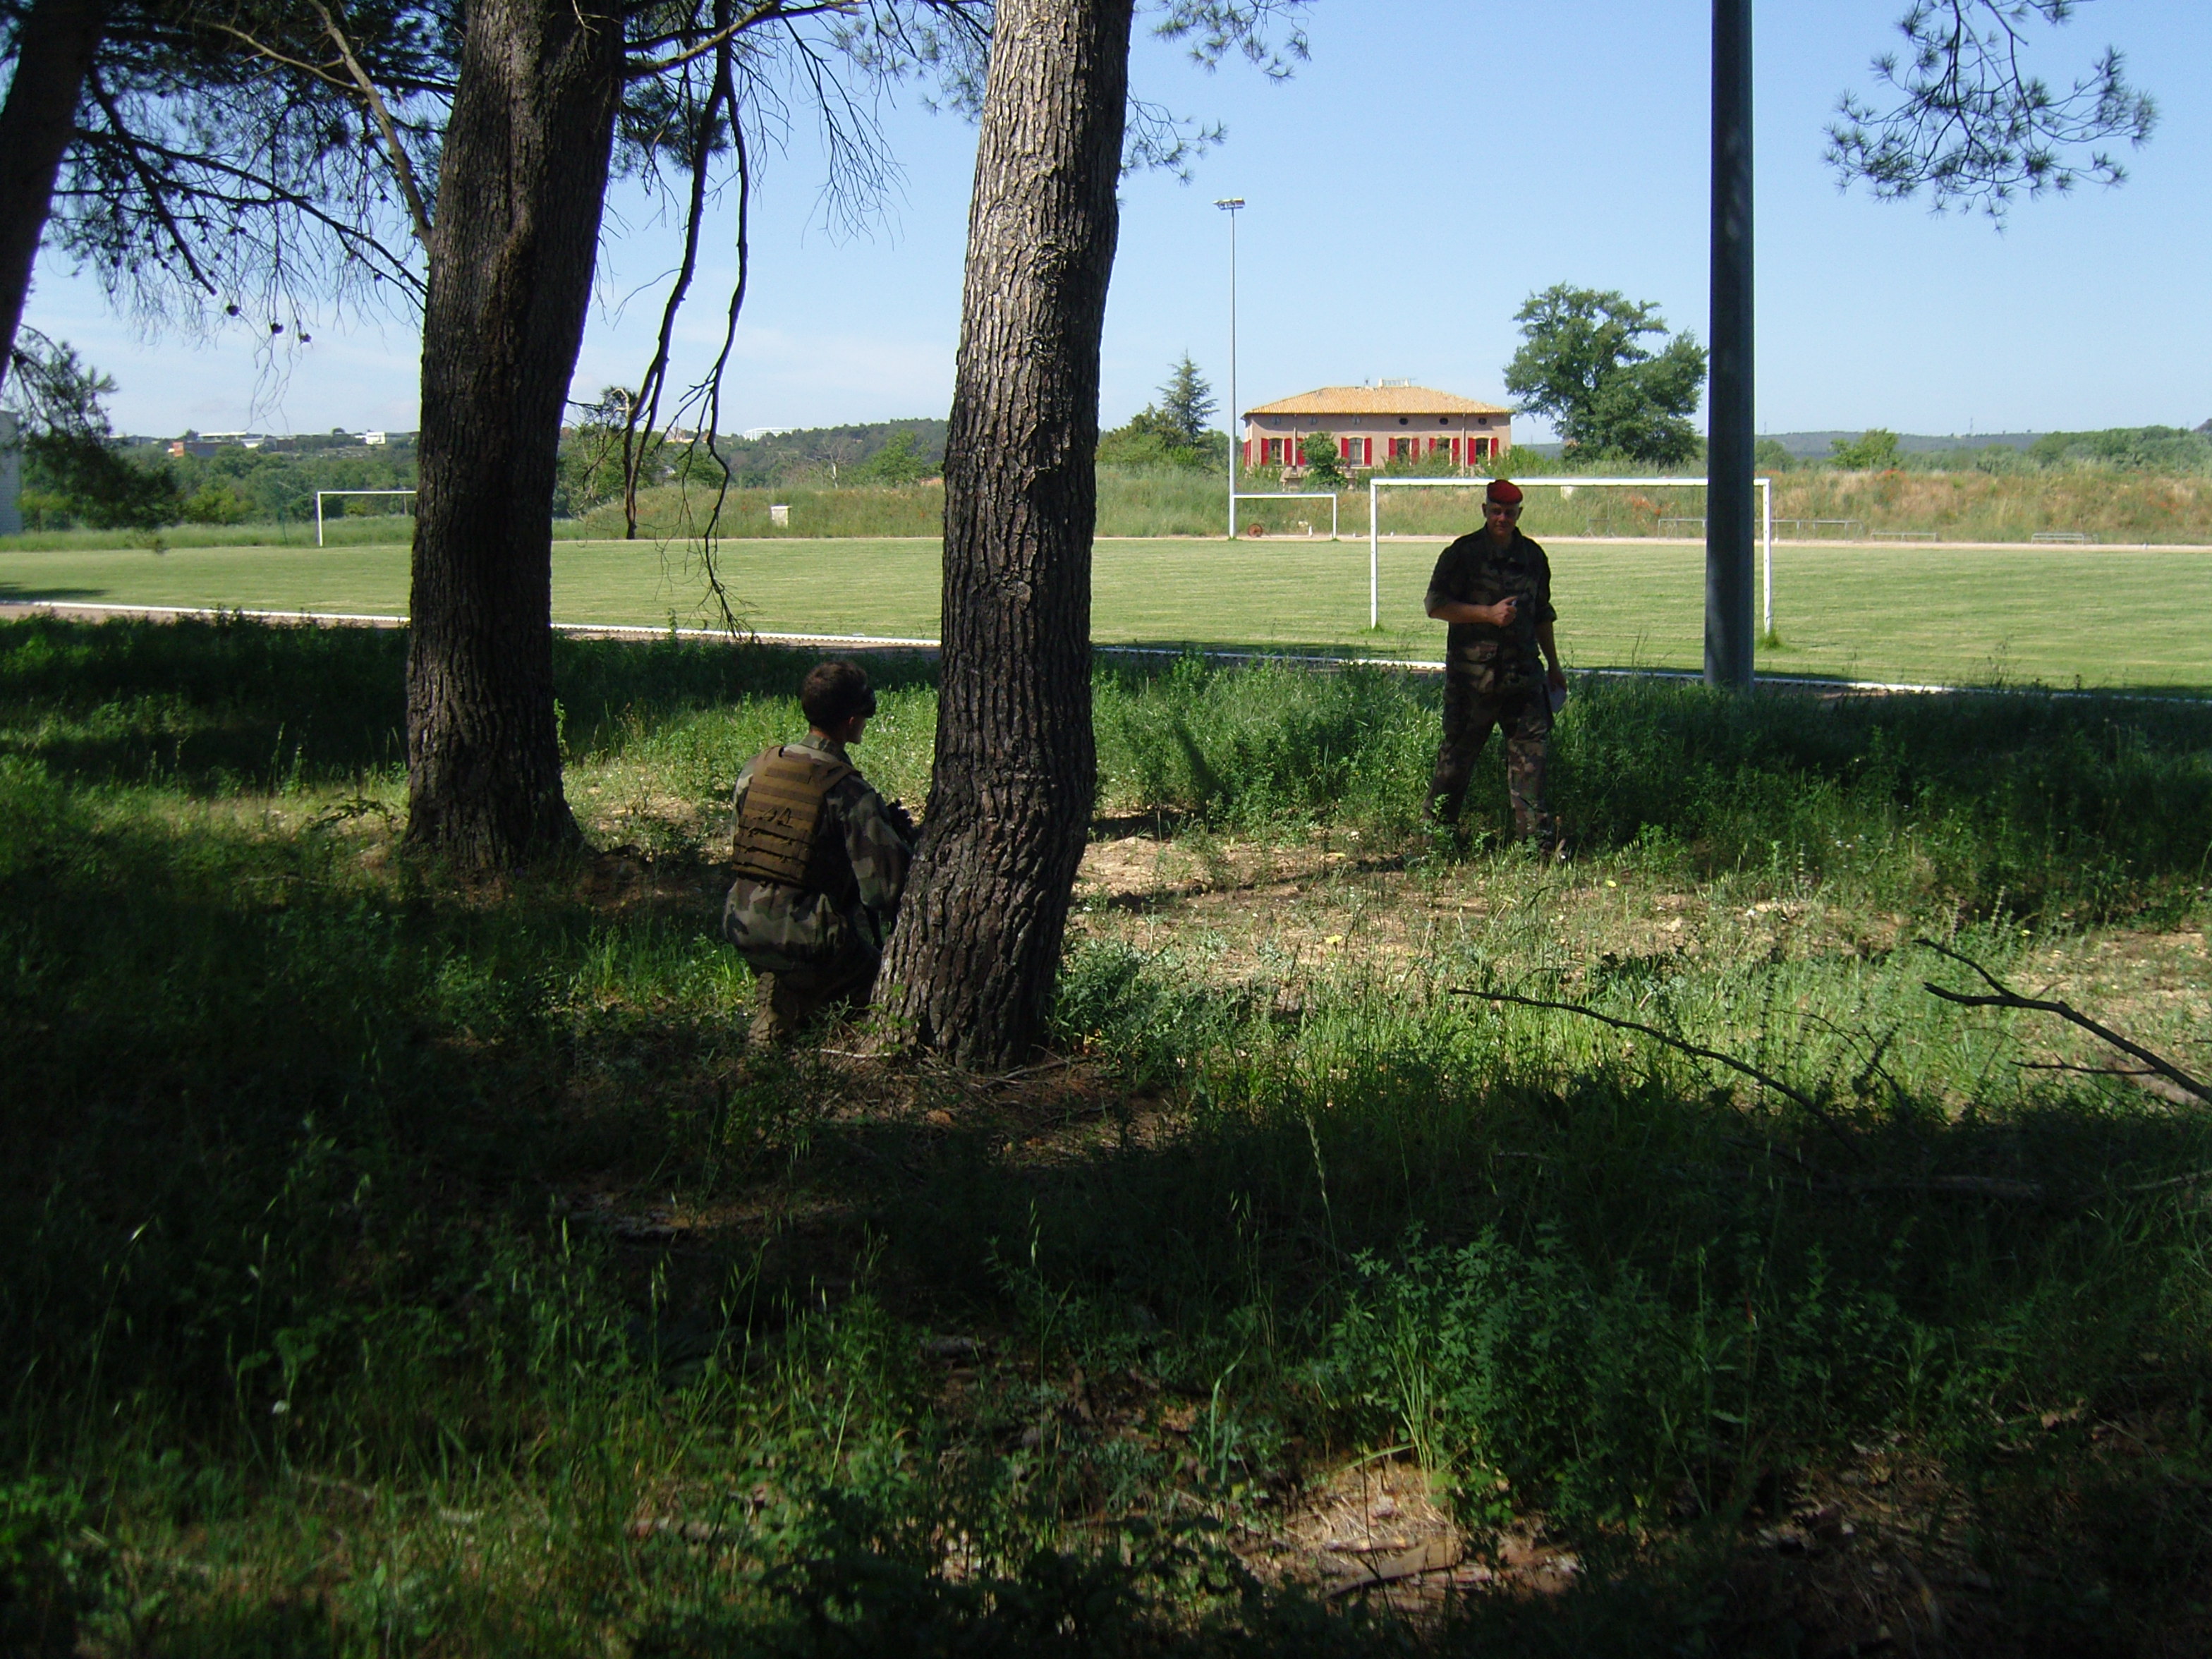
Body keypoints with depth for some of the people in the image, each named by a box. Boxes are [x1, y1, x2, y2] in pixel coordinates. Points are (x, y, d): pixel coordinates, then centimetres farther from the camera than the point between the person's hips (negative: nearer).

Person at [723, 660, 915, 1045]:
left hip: (741, 927, 5)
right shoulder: (850, 793, -14)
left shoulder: (756, 769, 3)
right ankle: (796, 998, 2)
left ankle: (787, 989, 9)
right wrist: (901, 832, 4)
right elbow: (885, 887, -16)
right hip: (803, 938, -5)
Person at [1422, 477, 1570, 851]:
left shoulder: (1533, 556, 14)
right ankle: (1435, 823, 17)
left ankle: (1536, 830, -3)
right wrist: (1488, 613, -17)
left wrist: (1553, 665, 25)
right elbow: (1437, 605, -9)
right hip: (1472, 670, -4)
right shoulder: (1463, 554, -3)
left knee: (1531, 744, -3)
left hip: (1523, 672, 4)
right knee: (1459, 749, 3)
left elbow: (1542, 614, 24)